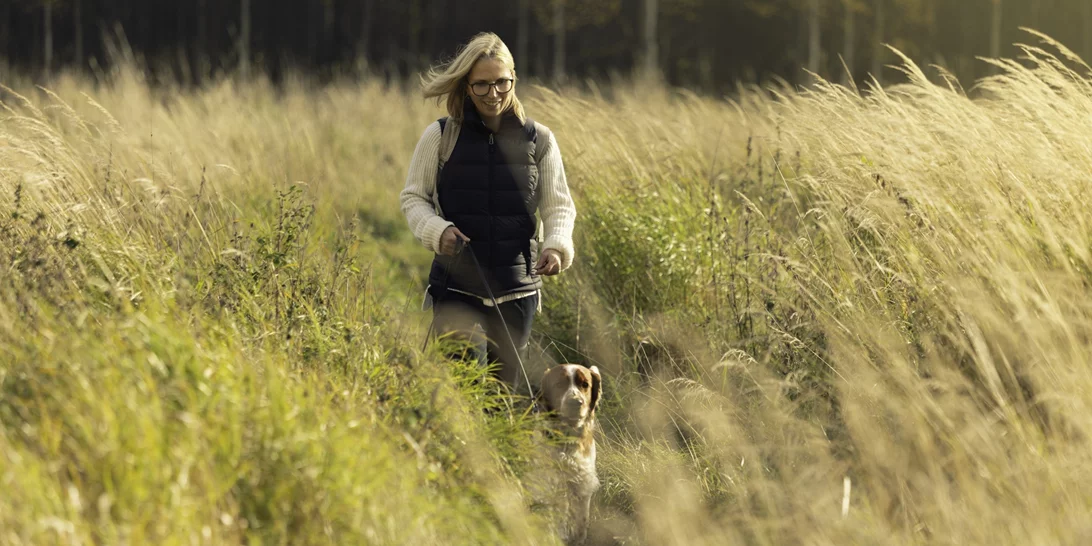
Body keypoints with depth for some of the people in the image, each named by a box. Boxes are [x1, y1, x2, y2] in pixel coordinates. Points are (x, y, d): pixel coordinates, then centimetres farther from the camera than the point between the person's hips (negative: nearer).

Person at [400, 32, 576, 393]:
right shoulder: (440, 136, 0)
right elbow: (413, 197, 8)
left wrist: (556, 246, -14)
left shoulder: (538, 140, 3)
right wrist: (437, 230, -13)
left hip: (517, 291, 2)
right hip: (456, 289, -2)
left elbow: (558, 206, 7)